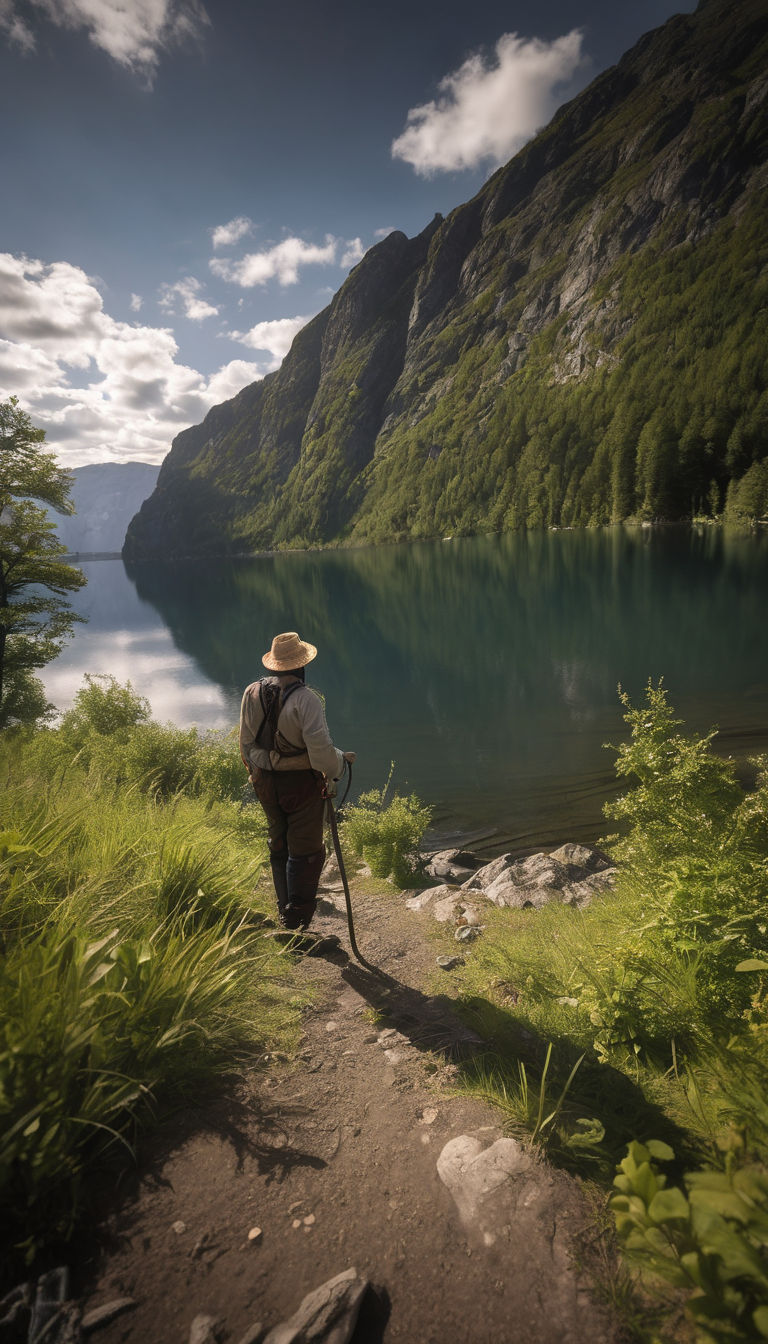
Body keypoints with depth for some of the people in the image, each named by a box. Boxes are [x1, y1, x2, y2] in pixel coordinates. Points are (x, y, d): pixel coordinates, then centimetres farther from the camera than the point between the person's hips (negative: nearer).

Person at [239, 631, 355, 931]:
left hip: (265, 781, 7)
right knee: (305, 851, 6)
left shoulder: (252, 693, -2)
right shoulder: (306, 698, -21)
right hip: (301, 783, -6)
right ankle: (296, 922, 11)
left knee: (278, 846, 21)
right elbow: (321, 751, -24)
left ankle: (285, 912, 35)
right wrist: (341, 761, -4)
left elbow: (247, 743, 7)